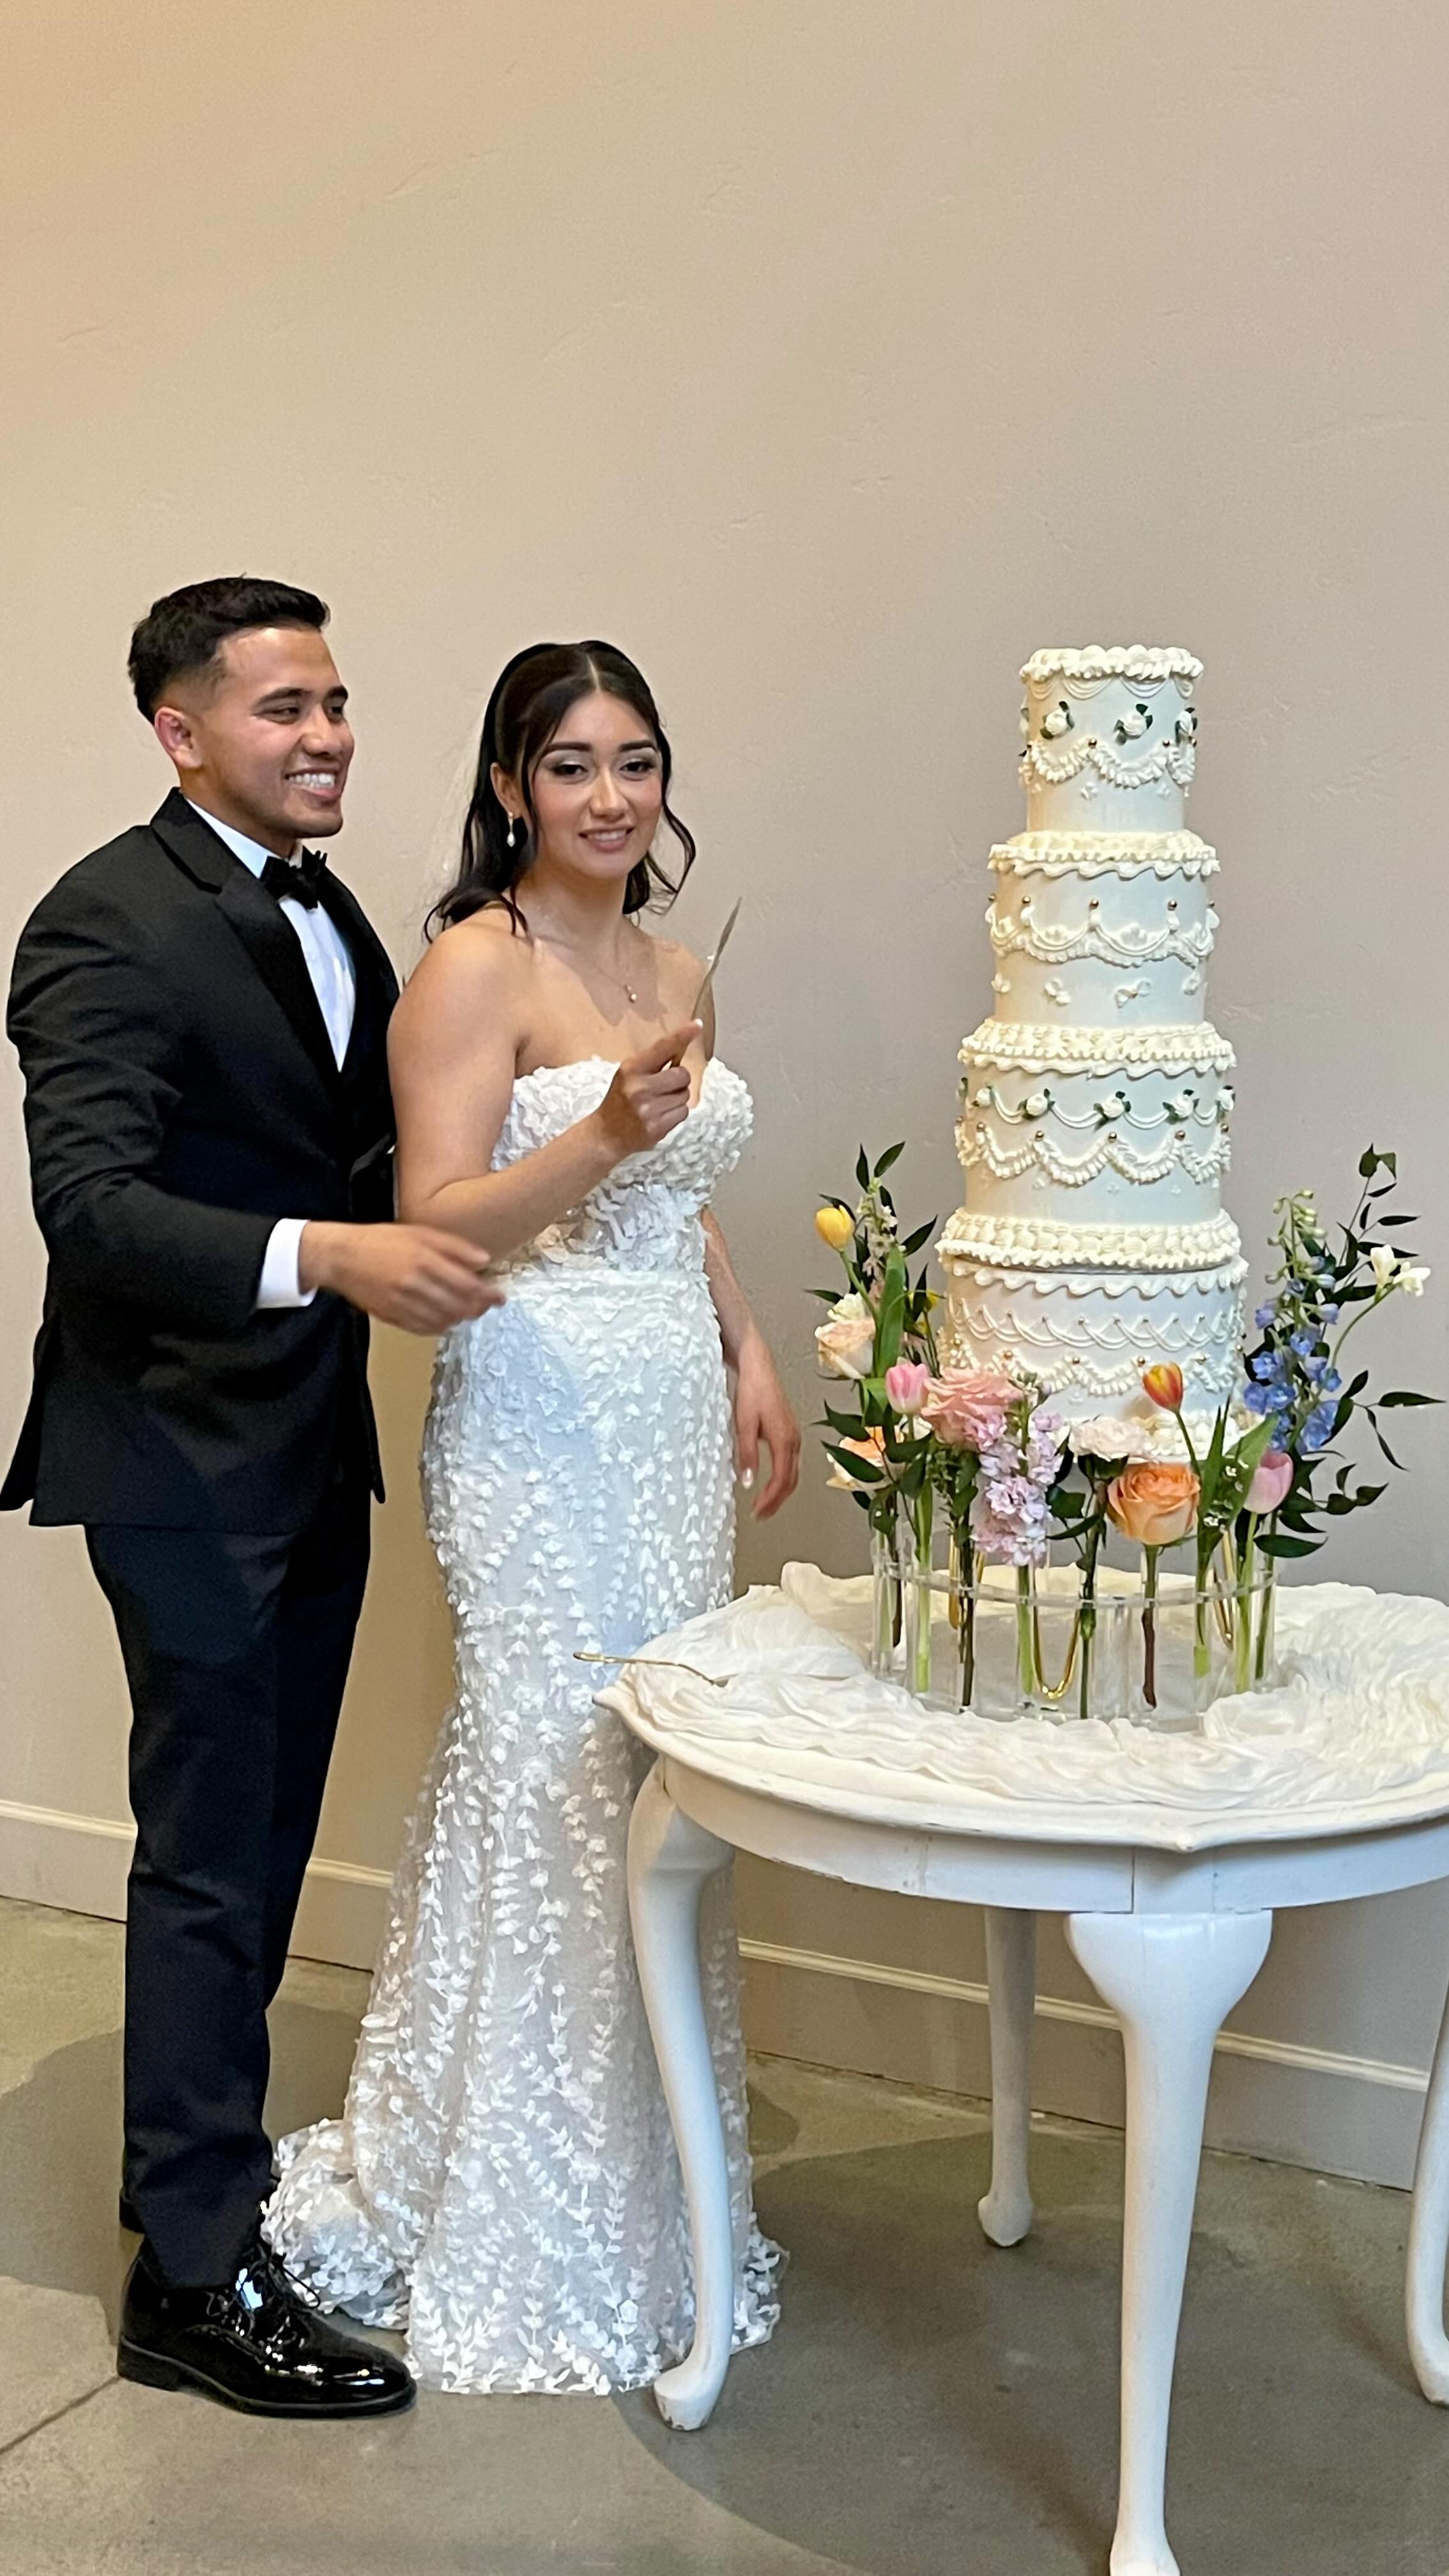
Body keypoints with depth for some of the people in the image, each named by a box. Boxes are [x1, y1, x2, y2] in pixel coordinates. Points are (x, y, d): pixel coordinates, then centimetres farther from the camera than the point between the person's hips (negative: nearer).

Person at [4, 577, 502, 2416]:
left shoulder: (328, 913, 10)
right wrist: (327, 1254, -39)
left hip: (311, 1448, 8)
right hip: (186, 1453, -8)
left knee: (261, 1840, 18)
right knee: (211, 1854, -2)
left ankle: (204, 2146, 36)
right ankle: (194, 2279, 10)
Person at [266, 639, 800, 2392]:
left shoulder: (672, 971, 14)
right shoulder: (477, 964, -10)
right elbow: (434, 1224, -16)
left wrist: (749, 1356, 14)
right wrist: (604, 1136, -29)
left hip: (672, 1412, 8)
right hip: (541, 1416, -7)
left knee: (659, 1787, 12)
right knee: (556, 1795, -4)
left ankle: (648, 2176, 28)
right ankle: (529, 2246, 12)